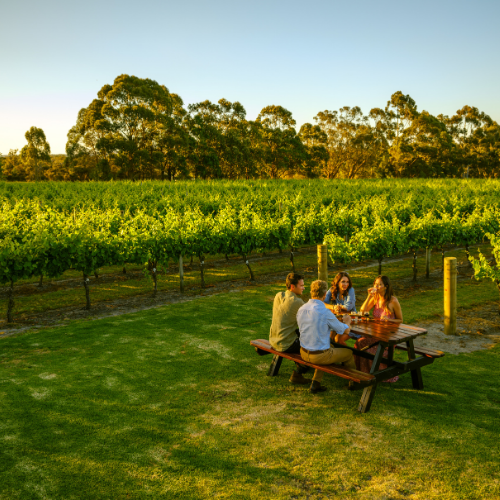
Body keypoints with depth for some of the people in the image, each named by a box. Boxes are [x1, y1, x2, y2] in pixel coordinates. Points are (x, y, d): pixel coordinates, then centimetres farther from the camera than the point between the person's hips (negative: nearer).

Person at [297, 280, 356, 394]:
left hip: (304, 353, 6)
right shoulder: (325, 313, -23)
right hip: (319, 356, -6)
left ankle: (315, 383, 26)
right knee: (348, 353, 16)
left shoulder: (301, 309, -3)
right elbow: (346, 331, -9)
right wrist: (347, 321, 14)